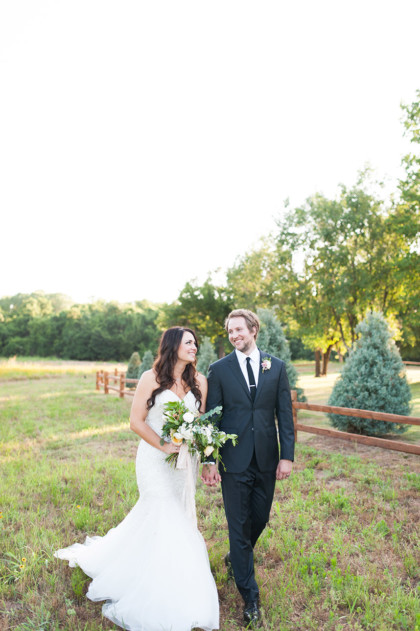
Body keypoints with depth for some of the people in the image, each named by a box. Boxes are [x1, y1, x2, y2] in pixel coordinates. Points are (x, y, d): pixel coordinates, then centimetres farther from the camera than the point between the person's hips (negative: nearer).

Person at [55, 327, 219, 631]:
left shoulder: (199, 381, 0)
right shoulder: (151, 378, -12)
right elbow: (136, 421, -9)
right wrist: (163, 446, -18)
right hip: (155, 457, -4)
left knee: (152, 514, 17)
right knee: (164, 518, 2)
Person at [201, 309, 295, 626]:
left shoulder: (276, 366, 2)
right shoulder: (219, 369, -3)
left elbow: (285, 414, 2)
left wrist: (287, 455, -3)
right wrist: (208, 460, -6)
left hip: (267, 460, 3)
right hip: (234, 460, -2)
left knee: (260, 519, 17)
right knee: (239, 525, 6)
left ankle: (237, 558, 48)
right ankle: (250, 597, 22)